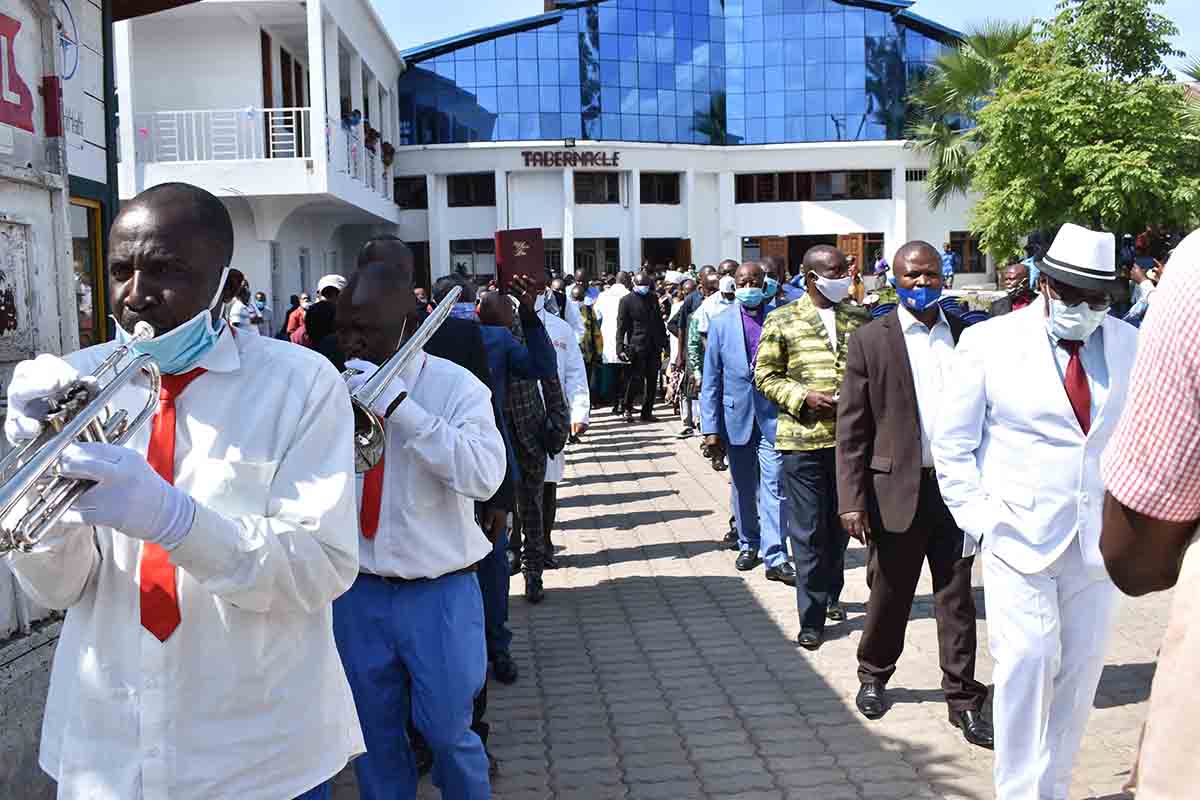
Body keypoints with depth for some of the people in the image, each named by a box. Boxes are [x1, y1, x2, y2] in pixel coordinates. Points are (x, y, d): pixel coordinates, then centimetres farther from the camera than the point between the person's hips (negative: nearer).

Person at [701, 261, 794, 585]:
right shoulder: (721, 325, 2)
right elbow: (711, 381, 2)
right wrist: (710, 427, -3)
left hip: (773, 416, -2)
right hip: (737, 416, 2)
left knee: (774, 486, -6)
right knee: (744, 488, 14)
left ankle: (775, 557, -2)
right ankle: (748, 544, 31)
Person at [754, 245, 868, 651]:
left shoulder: (859, 319, 9)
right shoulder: (782, 321, 0)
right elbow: (765, 375, 0)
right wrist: (804, 397, -15)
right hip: (803, 438, -4)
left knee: (839, 524, 16)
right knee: (808, 531, -2)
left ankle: (830, 594, 37)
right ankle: (812, 617, 6)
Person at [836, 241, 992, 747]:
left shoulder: (965, 335, 7)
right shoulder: (871, 341, -3)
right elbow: (852, 429, -5)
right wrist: (852, 500, -10)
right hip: (898, 489, -2)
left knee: (957, 596, 8)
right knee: (889, 594, 12)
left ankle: (964, 699, 19)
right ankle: (874, 675, 35)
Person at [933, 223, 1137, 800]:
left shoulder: (1131, 346, 4)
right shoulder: (989, 342, -4)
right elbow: (954, 444, 0)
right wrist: (977, 516, -6)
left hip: (1098, 540, 4)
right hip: (1020, 536, -3)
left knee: (1081, 667, 9)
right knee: (1027, 660, -9)